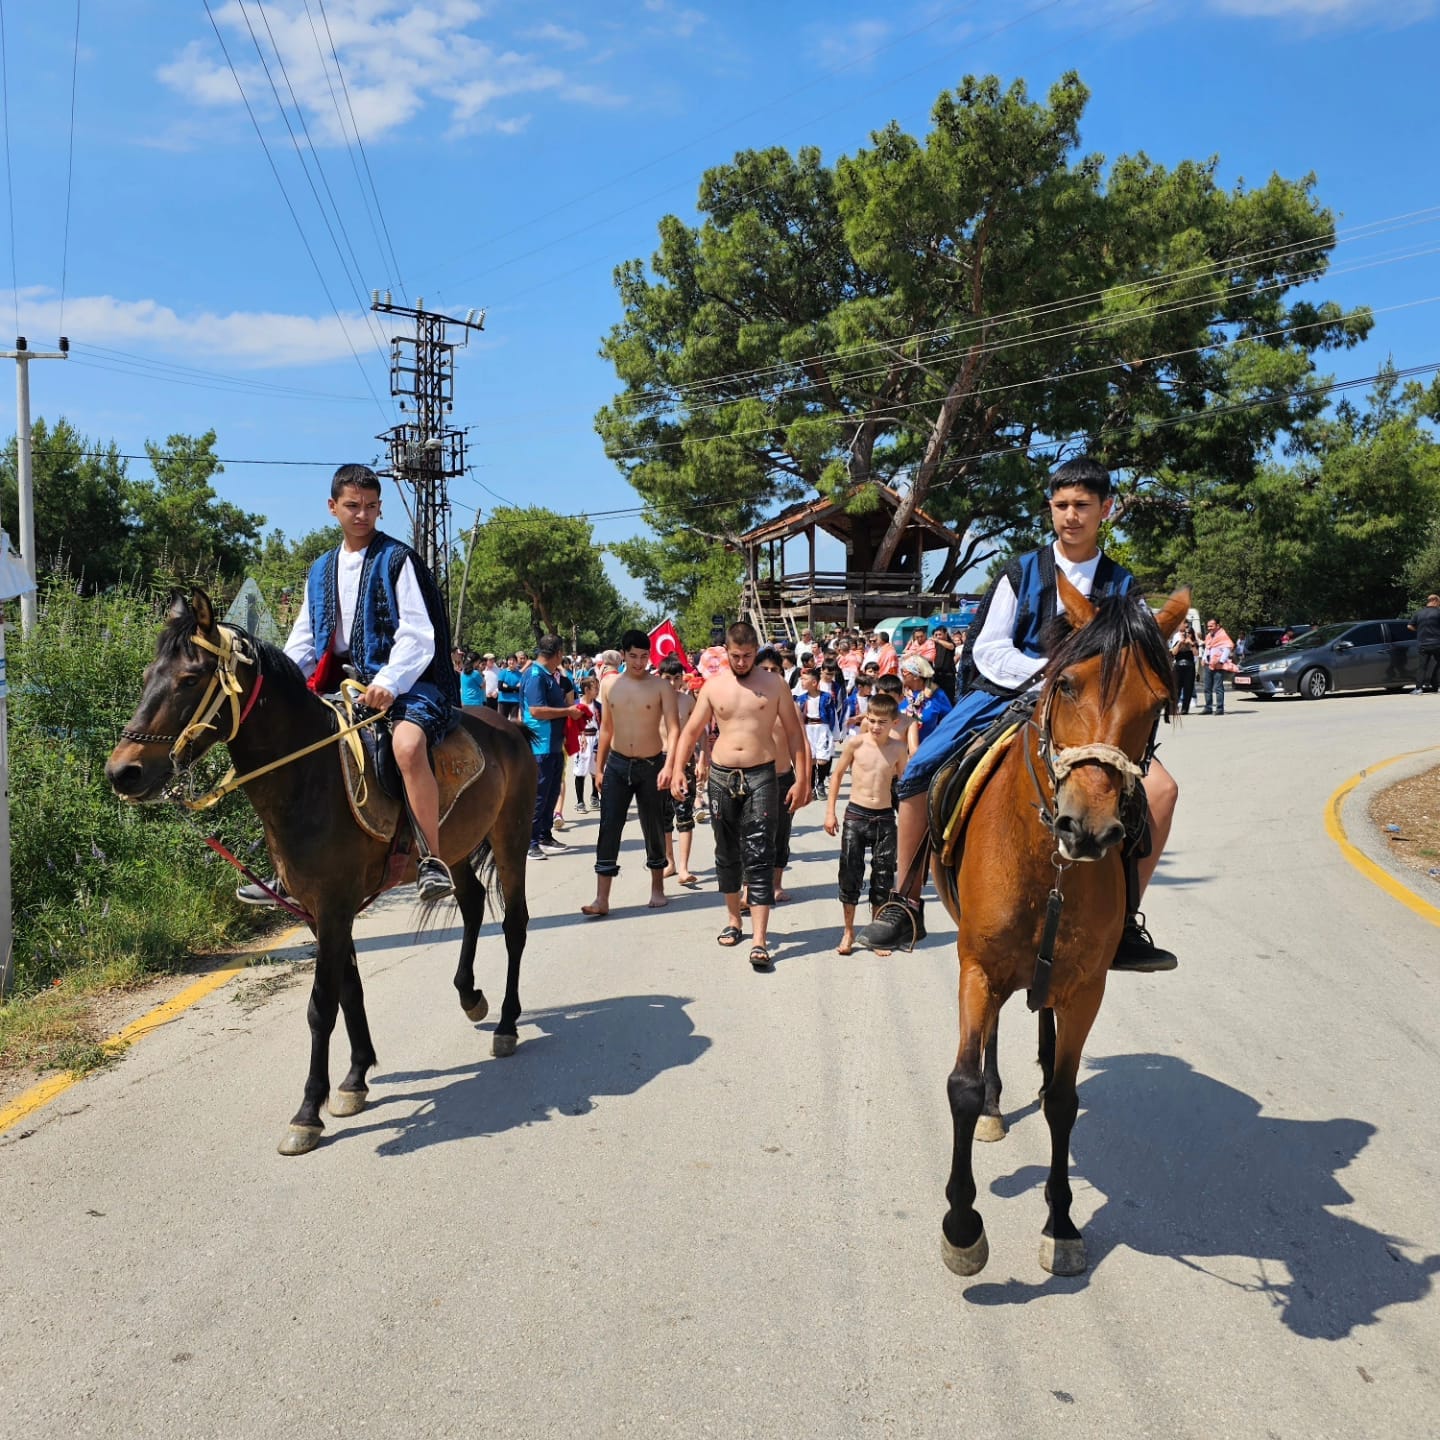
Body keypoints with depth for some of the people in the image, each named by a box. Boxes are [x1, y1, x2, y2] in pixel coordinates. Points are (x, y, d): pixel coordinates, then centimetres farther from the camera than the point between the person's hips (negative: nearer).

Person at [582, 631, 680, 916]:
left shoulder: (662, 686, -7)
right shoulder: (610, 685, 4)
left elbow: (673, 729, -13)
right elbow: (606, 728, 12)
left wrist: (668, 766, -26)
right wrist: (599, 767, 12)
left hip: (651, 765, -2)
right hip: (617, 764, 2)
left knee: (653, 828, 10)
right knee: (609, 829, -5)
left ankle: (657, 888, 28)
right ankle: (602, 899, -6)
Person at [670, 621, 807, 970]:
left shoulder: (773, 685, 0)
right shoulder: (713, 686, 5)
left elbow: (794, 732, 3)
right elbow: (691, 730, 7)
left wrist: (800, 780, -3)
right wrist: (678, 768, -7)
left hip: (760, 776, -3)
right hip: (721, 776, 3)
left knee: (759, 858, -9)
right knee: (726, 853, 13)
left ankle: (759, 940, -11)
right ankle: (733, 919, 32)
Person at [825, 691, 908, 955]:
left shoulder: (898, 748, -2)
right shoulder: (855, 743, -6)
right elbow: (838, 774, 4)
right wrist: (830, 811, 3)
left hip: (885, 817, 1)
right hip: (855, 815, -1)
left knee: (883, 876, 7)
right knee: (850, 873, 3)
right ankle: (849, 932, 18)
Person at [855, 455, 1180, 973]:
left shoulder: (1121, 587, 8)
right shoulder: (1022, 573, 5)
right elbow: (989, 650, -1)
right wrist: (1049, 672, -15)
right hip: (1005, 695, -1)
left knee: (1160, 788, -21)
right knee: (919, 773, -23)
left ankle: (1122, 923, -8)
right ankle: (904, 905, -5)